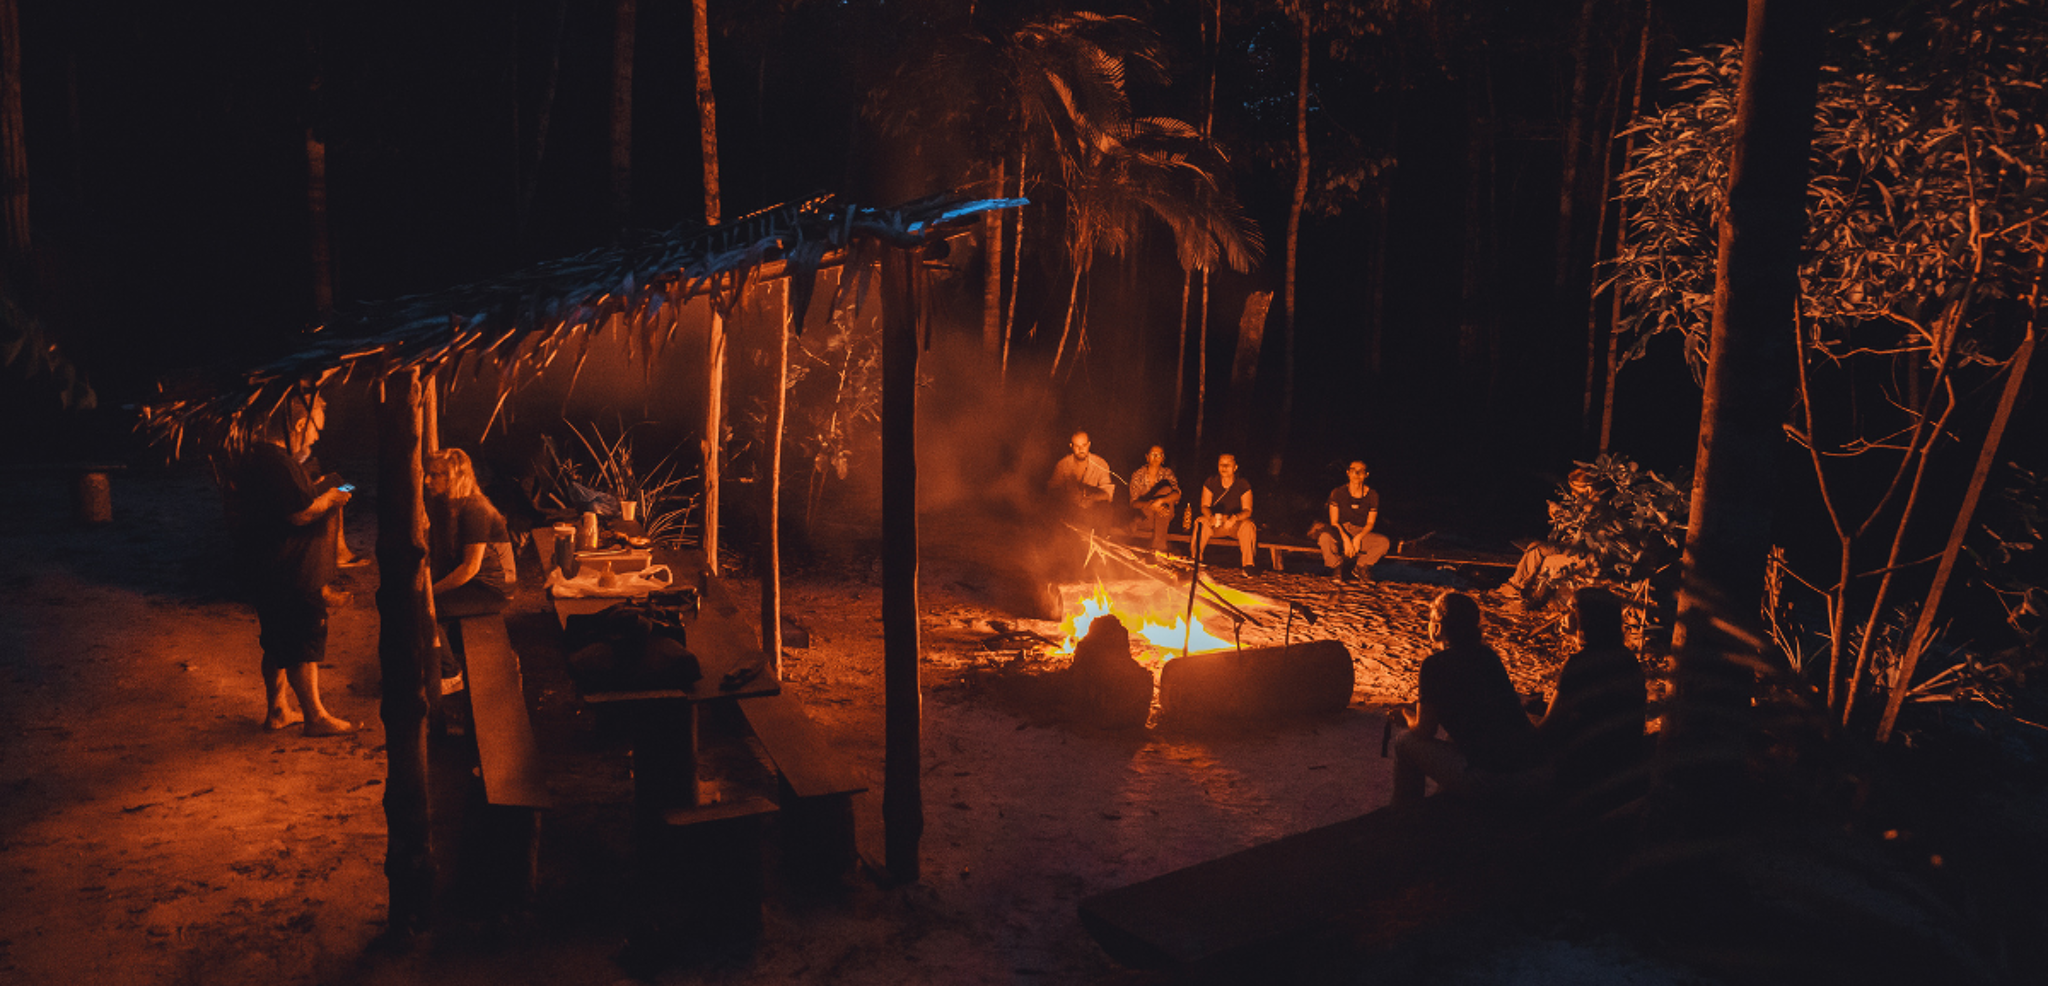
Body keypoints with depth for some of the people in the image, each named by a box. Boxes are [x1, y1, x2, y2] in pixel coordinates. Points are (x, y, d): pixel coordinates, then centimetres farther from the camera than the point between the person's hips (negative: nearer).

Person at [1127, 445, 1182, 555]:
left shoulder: (1167, 474, 0)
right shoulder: (1138, 475, -2)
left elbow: (1177, 494, -17)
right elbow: (1134, 503, -12)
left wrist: (1160, 501, -38)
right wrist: (1150, 505, -33)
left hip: (1163, 517, 2)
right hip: (1143, 516, -2)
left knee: (1167, 489, -28)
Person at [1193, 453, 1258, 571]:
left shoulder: (1243, 485, -7)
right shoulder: (1210, 483, -1)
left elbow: (1247, 510, -12)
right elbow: (1205, 506, -2)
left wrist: (1235, 518, -35)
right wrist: (1211, 517, -27)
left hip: (1236, 524, -1)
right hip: (1215, 523, 1)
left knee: (1247, 525, -34)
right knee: (1201, 523, -30)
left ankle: (1248, 565, -28)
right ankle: (1196, 560, -22)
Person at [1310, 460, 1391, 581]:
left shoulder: (1372, 495, 2)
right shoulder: (1337, 493, -3)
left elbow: (1370, 523, 4)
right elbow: (1334, 521, -5)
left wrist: (1358, 538, -15)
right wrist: (1346, 539, -21)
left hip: (1361, 534, 2)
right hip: (1339, 533, -2)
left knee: (1384, 542, -28)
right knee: (1325, 537, -38)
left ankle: (1360, 567, 0)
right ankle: (1337, 569, -10)